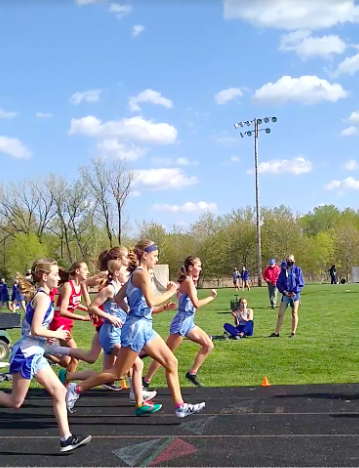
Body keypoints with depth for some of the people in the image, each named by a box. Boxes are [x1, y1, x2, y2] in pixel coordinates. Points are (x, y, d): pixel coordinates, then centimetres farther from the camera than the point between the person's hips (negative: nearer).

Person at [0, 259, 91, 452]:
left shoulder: (40, 295, 12)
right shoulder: (43, 297, -16)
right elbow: (35, 330, -23)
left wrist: (51, 335, 11)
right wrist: (56, 334, -9)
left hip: (35, 354, 10)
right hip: (26, 353, -10)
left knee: (59, 392, 6)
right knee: (16, 401, 0)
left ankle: (66, 438, 7)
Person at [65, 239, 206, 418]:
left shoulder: (135, 275, 14)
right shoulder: (141, 273, -14)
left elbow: (118, 298, 17)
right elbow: (151, 301, -23)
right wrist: (170, 292, -10)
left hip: (144, 327, 10)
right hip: (137, 328, -10)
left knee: (171, 362, 9)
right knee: (119, 373, -1)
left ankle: (180, 406, 13)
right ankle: (77, 389, 10)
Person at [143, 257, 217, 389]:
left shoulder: (188, 281, 14)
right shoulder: (188, 281, -16)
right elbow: (196, 304, -22)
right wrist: (211, 297, -12)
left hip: (188, 322, 10)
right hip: (182, 322, -10)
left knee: (208, 345, 7)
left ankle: (192, 373, 10)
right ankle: (146, 380, 6)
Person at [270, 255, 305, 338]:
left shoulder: (298, 270, -1)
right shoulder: (283, 270, 5)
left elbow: (301, 283, -2)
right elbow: (279, 282, 6)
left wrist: (295, 292, -13)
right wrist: (283, 291, -9)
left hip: (295, 294, -2)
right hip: (285, 295, 2)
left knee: (294, 314, 3)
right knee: (280, 314, 3)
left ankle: (293, 332, 11)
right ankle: (276, 333, 10)